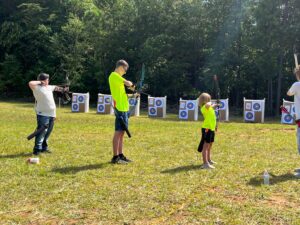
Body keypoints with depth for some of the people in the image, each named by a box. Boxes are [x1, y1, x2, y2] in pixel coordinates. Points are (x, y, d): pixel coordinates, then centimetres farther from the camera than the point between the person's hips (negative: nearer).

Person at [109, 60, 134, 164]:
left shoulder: (117, 76, 20)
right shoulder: (114, 75, -10)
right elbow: (128, 83, -18)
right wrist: (131, 84, 3)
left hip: (123, 108, 10)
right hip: (120, 108, -10)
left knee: (122, 132, 11)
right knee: (118, 132, -8)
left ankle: (120, 155, 17)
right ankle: (115, 157, -5)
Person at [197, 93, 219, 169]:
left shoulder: (209, 107, 15)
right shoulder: (205, 107, -15)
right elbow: (207, 105, -40)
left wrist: (214, 106, 31)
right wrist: (209, 103, -20)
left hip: (211, 128, 11)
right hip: (207, 128, -11)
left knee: (210, 145, 22)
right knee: (206, 145, -13)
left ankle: (208, 160, 37)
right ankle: (205, 164, -17)